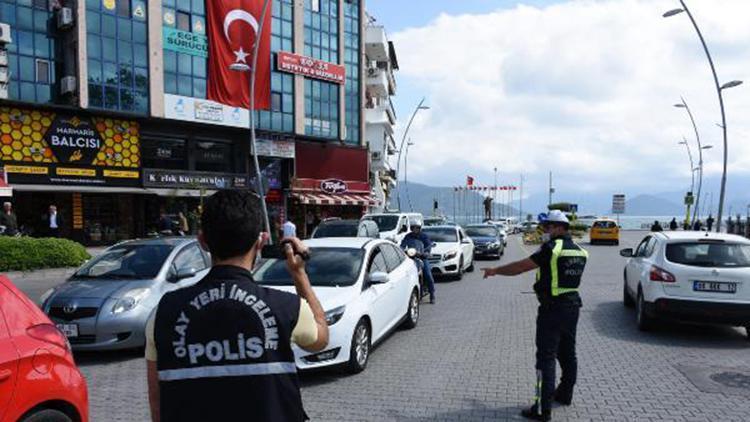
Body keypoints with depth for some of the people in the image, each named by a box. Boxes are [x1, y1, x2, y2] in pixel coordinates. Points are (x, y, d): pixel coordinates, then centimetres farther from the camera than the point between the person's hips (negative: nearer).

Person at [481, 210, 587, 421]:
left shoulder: (552, 248, -16)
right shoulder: (580, 251, 9)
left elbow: (520, 266, -15)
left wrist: (495, 271, -3)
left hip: (552, 309, -8)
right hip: (573, 306, 9)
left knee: (546, 357, -5)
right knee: (567, 353, 21)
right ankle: (565, 394, 37)